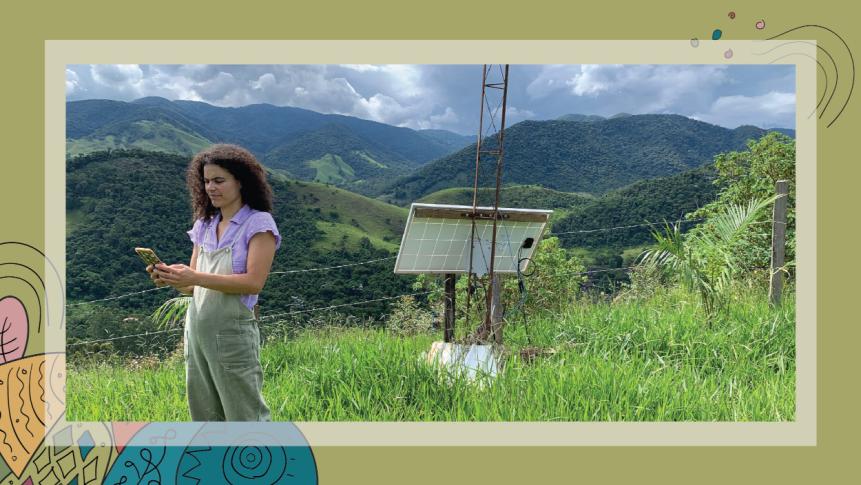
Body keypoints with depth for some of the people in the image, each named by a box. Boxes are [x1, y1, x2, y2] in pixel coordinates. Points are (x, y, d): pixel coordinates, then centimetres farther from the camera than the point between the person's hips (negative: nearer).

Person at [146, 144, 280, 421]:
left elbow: (254, 282, -17)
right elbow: (193, 286, 12)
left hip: (233, 333, -7)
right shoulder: (204, 225, 11)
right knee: (205, 417, 15)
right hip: (196, 330, 7)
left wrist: (196, 277, -23)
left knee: (245, 418, 0)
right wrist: (171, 277, -10)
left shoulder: (259, 223, -7)